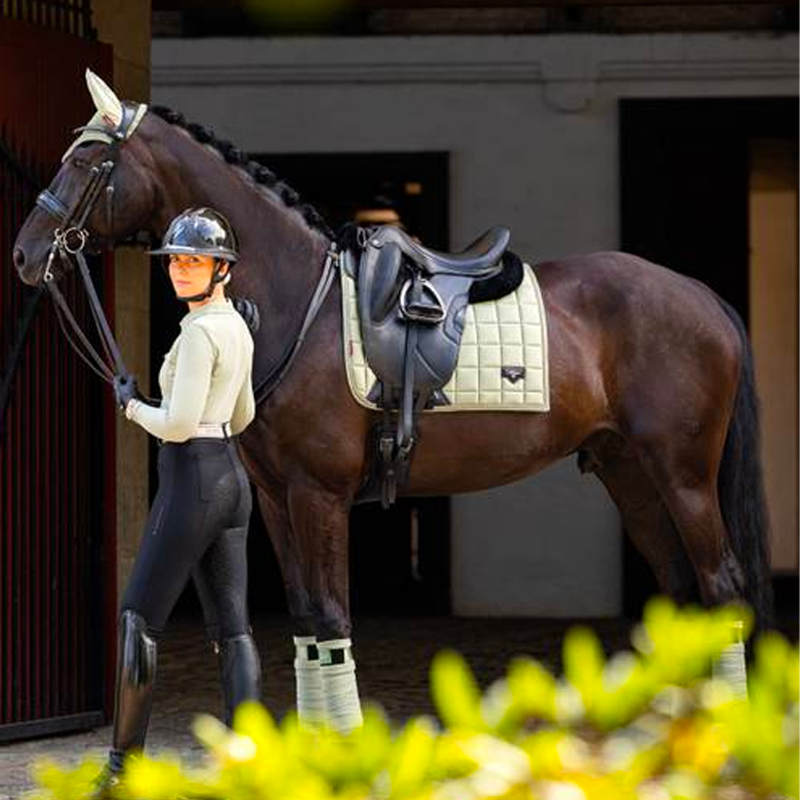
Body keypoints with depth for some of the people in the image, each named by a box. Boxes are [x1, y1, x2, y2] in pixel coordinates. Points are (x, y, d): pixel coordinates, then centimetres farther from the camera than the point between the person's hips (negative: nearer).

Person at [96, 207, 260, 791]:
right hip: (232, 475, 9)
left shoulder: (199, 331, -17)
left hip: (191, 480, -9)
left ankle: (125, 765, 4)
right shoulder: (237, 327, 12)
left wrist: (132, 405, -3)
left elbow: (180, 424, -21)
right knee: (231, 627, 5)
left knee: (139, 620, 0)